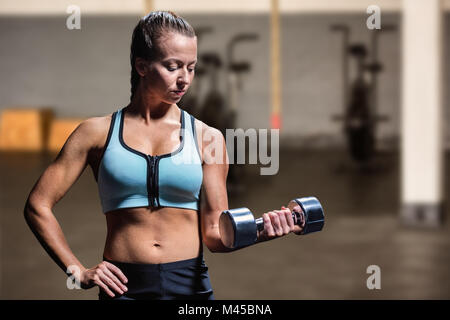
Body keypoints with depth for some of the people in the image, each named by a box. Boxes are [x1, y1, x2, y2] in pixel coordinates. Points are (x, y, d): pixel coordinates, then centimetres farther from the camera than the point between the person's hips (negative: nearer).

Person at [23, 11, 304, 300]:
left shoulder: (207, 138, 4)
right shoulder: (98, 133, 1)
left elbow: (214, 235, 2)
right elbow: (38, 206, 3)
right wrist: (78, 272, -2)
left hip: (191, 285, 1)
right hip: (125, 287, -1)